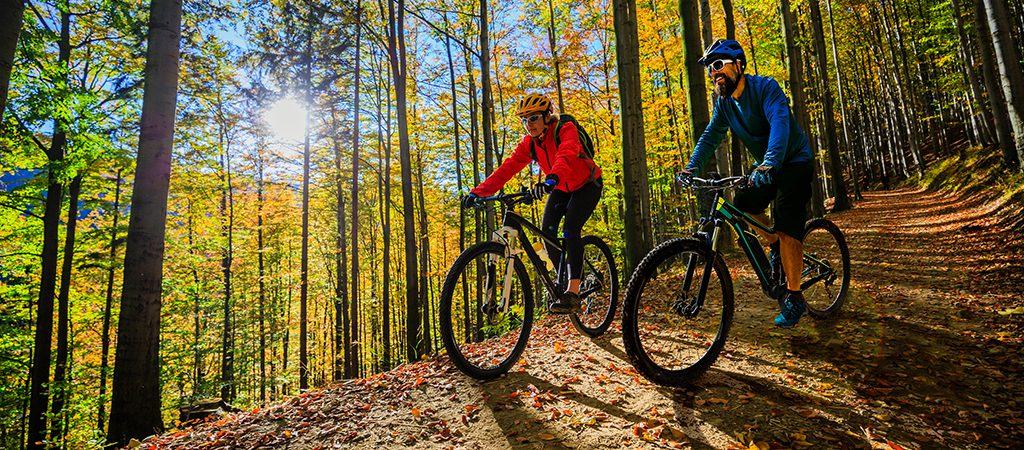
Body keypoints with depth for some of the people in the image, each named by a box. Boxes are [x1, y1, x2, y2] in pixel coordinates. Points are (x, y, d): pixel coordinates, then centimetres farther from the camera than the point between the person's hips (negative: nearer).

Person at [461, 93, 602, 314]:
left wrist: (551, 179, -69)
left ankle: (573, 292, -24)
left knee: (570, 230, -25)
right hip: (561, 189, 6)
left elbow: (567, 155, -48)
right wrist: (477, 192, -33)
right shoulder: (529, 143, -11)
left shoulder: (566, 130, -26)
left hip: (586, 185, -5)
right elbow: (507, 168, -21)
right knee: (547, 230, -13)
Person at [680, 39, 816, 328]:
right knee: (744, 204, -7)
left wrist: (770, 163, -53)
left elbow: (780, 123, -37)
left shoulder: (765, 87, -22)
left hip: (795, 162, -7)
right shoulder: (724, 103, -1)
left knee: (787, 226, -16)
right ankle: (775, 246, 19)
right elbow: (711, 136, -5)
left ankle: (794, 298, -9)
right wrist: (692, 166, -21)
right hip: (766, 167, 8)